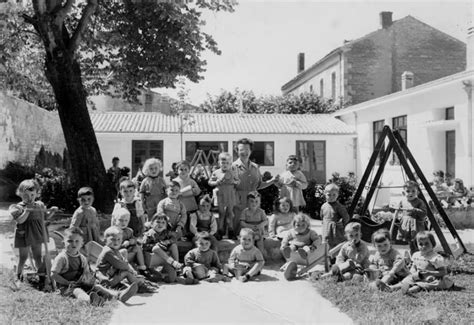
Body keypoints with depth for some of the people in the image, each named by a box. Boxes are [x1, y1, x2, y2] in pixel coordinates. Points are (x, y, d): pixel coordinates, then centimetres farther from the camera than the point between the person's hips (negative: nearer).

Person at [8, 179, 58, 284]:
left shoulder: (40, 205, 5)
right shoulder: (17, 207, -11)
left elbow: (46, 217, 16)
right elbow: (20, 220, -23)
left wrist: (52, 211, -1)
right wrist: (27, 210, -31)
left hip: (37, 235, 4)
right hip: (24, 235, -4)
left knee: (38, 256, 14)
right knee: (23, 257, 5)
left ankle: (41, 274, 27)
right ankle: (19, 278, 18)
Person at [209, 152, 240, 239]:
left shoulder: (233, 172, 0)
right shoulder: (216, 172, -2)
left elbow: (238, 181, 7)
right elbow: (210, 182, 5)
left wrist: (234, 182, -14)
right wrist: (216, 182, -13)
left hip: (230, 195, 0)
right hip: (220, 195, 0)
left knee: (230, 212, 7)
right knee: (221, 212, 6)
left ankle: (230, 230, 17)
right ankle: (220, 230, 16)